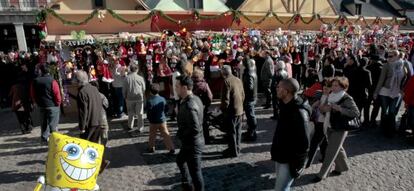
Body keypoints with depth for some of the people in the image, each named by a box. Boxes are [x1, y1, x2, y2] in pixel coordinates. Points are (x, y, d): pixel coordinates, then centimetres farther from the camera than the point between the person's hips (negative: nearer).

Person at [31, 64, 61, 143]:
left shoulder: (35, 81, -2)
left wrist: (38, 102, 18)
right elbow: (57, 94, -17)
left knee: (44, 122, 19)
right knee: (53, 123, 3)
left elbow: (33, 94, 7)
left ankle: (44, 138, 27)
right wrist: (58, 103, 0)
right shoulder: (52, 81, -18)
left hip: (41, 106, 5)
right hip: (52, 105, -5)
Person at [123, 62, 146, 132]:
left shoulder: (127, 78, -7)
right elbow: (144, 89, 1)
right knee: (140, 114, 6)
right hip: (139, 98, -1)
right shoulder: (140, 78, -8)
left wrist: (125, 97, 14)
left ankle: (130, 126, 28)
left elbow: (124, 89, 0)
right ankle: (140, 128, 11)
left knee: (131, 113, 16)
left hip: (130, 98, 1)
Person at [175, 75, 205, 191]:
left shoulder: (188, 106, -29)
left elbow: (195, 129, -32)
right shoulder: (195, 98, 1)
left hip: (192, 144, -11)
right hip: (190, 142, 11)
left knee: (195, 172, 7)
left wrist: (180, 134, -16)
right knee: (180, 159, 31)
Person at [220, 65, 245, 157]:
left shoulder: (226, 81, -17)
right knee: (237, 130, 17)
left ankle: (233, 151, 11)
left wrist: (222, 108, -6)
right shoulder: (238, 80, 7)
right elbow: (243, 95, 13)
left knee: (231, 132, 3)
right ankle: (237, 148, 29)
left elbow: (225, 99, -20)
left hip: (231, 111, -8)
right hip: (240, 110, 8)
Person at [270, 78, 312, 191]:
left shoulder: (299, 113, -28)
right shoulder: (286, 105, 1)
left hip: (290, 161, -9)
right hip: (280, 156, 9)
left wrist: (298, 166, -18)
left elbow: (304, 143, -24)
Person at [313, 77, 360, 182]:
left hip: (340, 129, -7)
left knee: (330, 152, -2)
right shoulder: (331, 96, 4)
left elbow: (356, 113, -24)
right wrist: (323, 108, -9)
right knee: (337, 149, 22)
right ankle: (341, 167, 42)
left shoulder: (347, 99, -17)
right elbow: (326, 108, 15)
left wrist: (339, 109, -29)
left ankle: (322, 174, 7)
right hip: (330, 127, 7)